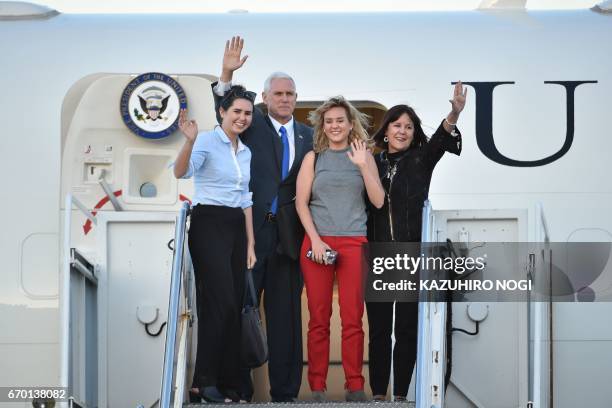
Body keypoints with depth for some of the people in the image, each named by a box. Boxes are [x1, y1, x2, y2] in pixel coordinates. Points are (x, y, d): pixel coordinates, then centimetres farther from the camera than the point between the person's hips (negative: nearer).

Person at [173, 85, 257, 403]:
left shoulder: (246, 152, 16)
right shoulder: (207, 141, -6)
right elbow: (181, 172, -23)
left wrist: (250, 244, 13)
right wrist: (189, 140, -41)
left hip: (236, 229, 7)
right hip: (208, 224, -7)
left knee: (234, 307, 5)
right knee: (221, 304, -14)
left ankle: (228, 382, 11)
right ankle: (204, 381, -7)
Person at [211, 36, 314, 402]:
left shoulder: (307, 135, 13)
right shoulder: (254, 126, 5)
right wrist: (227, 74, -23)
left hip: (289, 231, 3)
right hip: (251, 229, -3)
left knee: (286, 311, 6)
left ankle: (284, 391, 12)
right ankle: (239, 388, 7)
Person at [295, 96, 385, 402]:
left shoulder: (364, 156, 11)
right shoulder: (314, 157, 10)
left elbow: (378, 201, 4)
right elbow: (301, 202, 4)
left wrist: (362, 165, -6)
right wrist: (316, 239, -7)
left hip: (354, 243, 0)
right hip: (317, 242, 0)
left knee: (352, 317, -3)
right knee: (319, 317, -1)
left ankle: (354, 386, 2)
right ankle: (317, 386, 3)